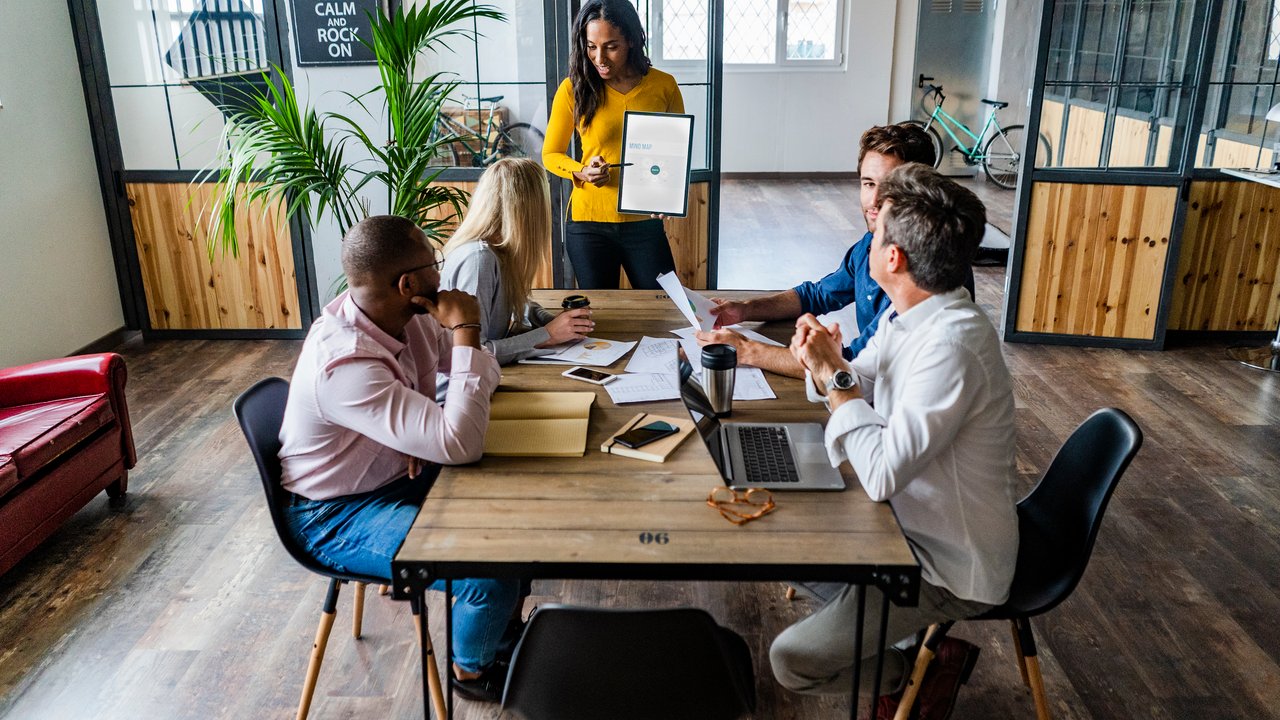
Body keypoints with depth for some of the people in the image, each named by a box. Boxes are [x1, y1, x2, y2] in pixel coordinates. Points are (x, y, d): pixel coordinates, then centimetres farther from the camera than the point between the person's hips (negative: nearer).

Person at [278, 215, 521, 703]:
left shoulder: (407, 315, -10)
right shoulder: (344, 364, -35)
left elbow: (482, 371, 3)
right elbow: (461, 445, -39)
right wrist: (465, 332, -34)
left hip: (398, 471, 8)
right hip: (337, 515, -8)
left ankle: (508, 622, 28)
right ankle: (472, 671, 13)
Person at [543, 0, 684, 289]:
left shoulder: (663, 86, -2)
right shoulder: (573, 89, -5)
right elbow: (550, 154, 5)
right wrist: (582, 172, -15)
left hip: (645, 224, 1)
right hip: (588, 225, 0)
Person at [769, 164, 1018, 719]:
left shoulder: (952, 347, -32)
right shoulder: (907, 313, -3)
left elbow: (882, 475, -33)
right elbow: (860, 389, 10)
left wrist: (835, 376, -24)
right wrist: (823, 366, -13)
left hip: (952, 567, -9)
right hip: (913, 525, 9)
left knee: (790, 660, -10)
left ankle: (928, 669, 12)